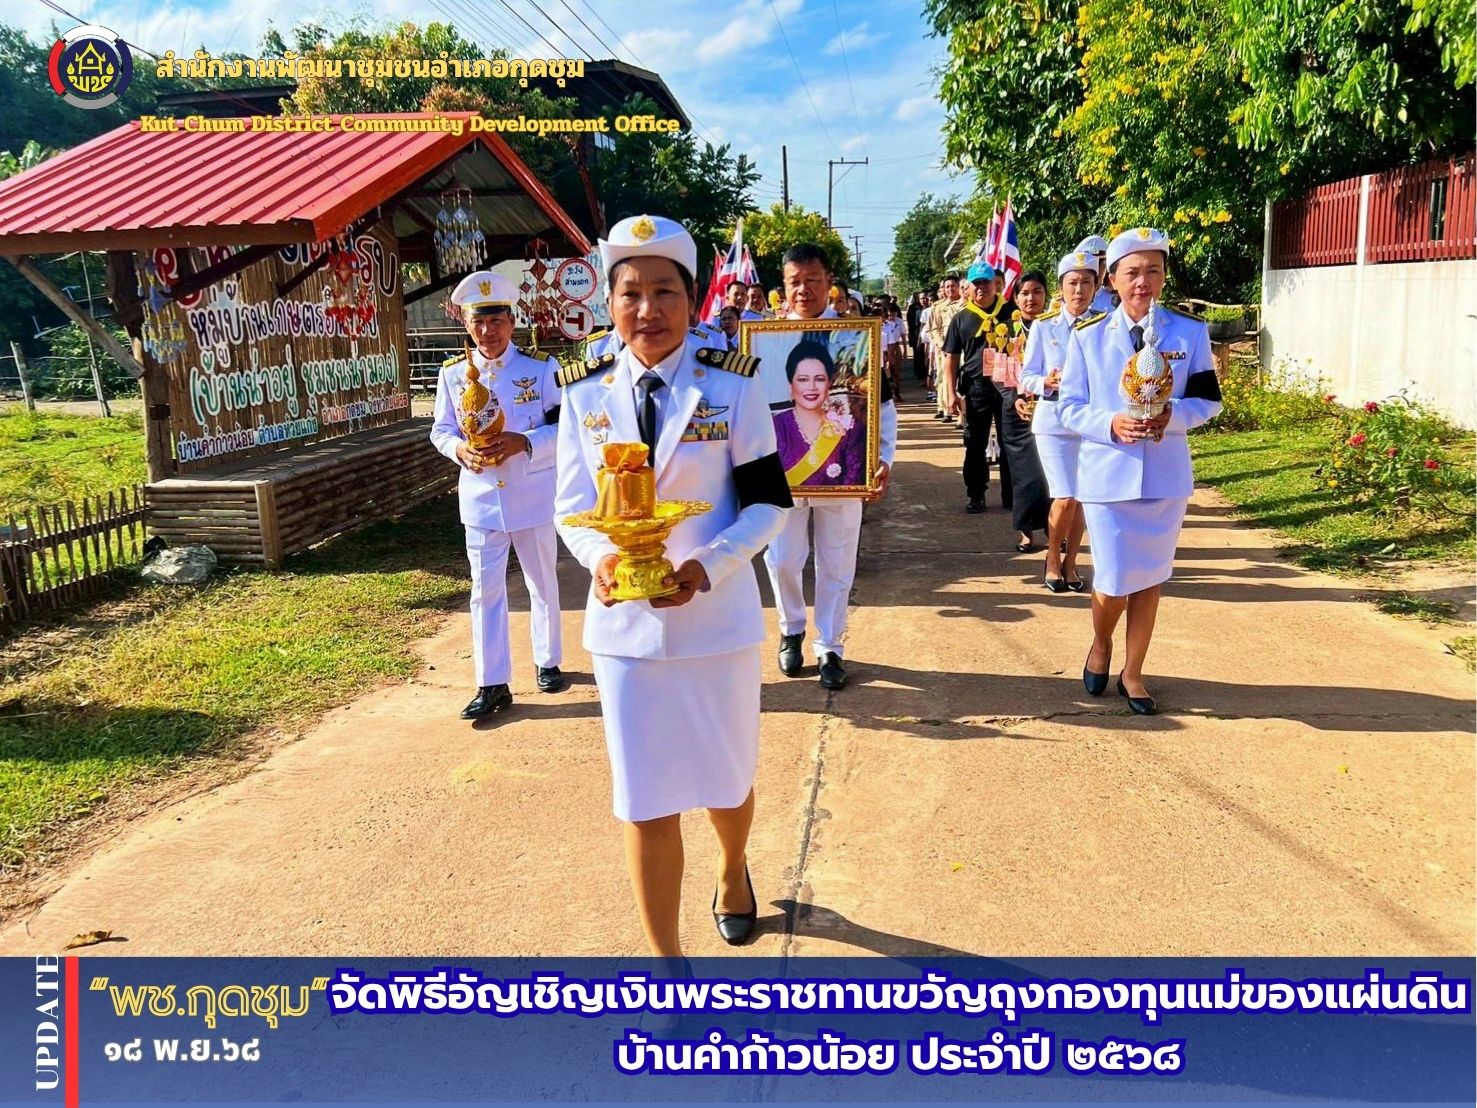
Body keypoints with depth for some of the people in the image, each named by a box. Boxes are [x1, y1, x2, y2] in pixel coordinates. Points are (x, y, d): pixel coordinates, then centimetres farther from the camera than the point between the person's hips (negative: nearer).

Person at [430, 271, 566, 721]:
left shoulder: (541, 368, -7)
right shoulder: (452, 374, 1)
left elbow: (564, 427, -7)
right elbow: (440, 430, 6)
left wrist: (523, 442, -24)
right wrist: (459, 448, -16)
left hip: (534, 495, -1)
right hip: (480, 498, 2)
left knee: (542, 583, 14)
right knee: (486, 590, 3)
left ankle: (547, 661, 34)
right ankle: (492, 684, 11)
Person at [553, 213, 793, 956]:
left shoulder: (732, 387, -6)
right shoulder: (584, 394, 0)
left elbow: (768, 502, -5)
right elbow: (572, 508, 3)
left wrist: (709, 565, -21)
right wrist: (599, 557, -19)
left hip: (717, 615, -1)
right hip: (624, 621, 1)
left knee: (725, 776, 18)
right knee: (644, 798, 5)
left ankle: (733, 872, 52)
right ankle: (664, 959, 21)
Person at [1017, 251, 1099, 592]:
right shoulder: (1043, 327, -2)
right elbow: (1027, 375, 0)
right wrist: (1046, 383, -20)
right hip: (1054, 421, -2)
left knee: (1083, 499, 10)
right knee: (1065, 499, -9)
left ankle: (1070, 562, 28)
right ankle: (1053, 559, 17)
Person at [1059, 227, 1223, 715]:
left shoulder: (1190, 332, 1)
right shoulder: (1087, 335, -2)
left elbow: (1207, 400, 4)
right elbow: (1070, 407, -1)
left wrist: (1173, 416, -17)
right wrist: (1110, 424, -21)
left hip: (1165, 474, 2)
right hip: (1108, 473, -2)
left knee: (1150, 578, 10)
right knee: (1114, 582, -2)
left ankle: (1132, 672, 27)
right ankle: (1100, 646, 31)